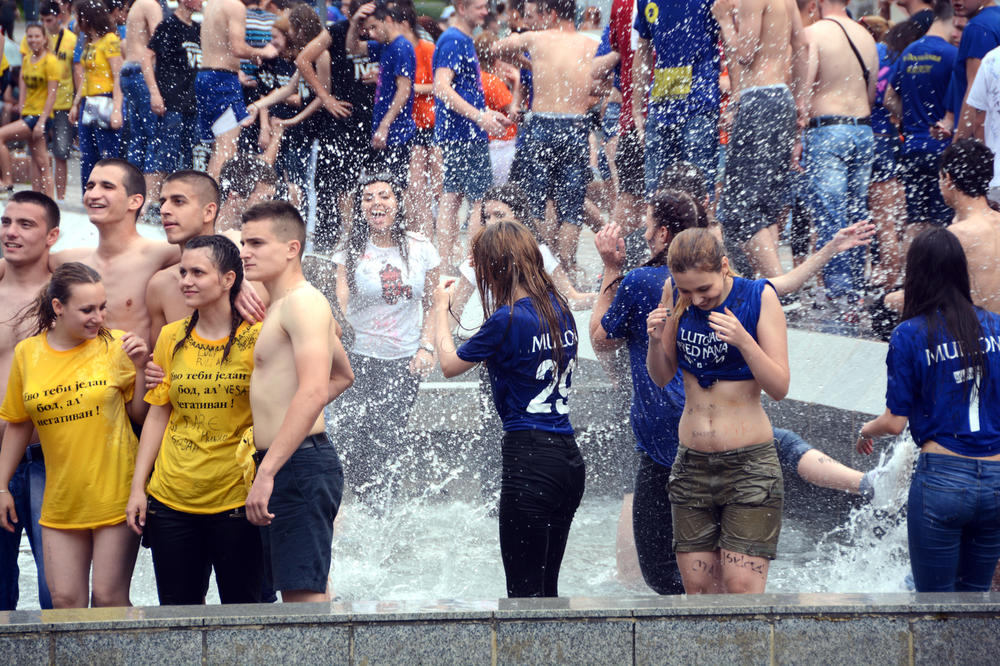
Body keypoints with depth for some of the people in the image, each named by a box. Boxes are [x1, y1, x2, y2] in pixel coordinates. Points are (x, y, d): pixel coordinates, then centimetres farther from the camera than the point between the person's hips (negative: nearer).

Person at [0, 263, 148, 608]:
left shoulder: (116, 345, -3)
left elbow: (141, 415, 1)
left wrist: (140, 368, -12)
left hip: (115, 498, -2)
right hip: (61, 502, 2)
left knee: (109, 599, -2)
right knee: (65, 602, 1)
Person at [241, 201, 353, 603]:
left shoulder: (303, 302, -12)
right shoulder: (281, 306, 20)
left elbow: (314, 391, -25)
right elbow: (343, 376, 35)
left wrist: (267, 472, -29)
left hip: (299, 463, -11)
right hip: (281, 464, 11)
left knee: (304, 593, -14)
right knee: (295, 593, 10)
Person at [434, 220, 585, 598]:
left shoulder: (508, 320, -12)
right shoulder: (560, 311, 9)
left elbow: (450, 365, 2)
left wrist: (440, 309, 16)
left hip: (529, 460, -8)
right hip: (569, 458, 8)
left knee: (524, 589, -4)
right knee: (547, 587, 14)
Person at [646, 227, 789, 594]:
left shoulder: (759, 297, -9)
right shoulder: (675, 293, 1)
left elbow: (780, 387, -11)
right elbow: (661, 377, 9)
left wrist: (743, 341, -26)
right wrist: (656, 340, -12)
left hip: (748, 464, -4)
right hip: (691, 464, 4)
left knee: (742, 590, -11)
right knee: (697, 588, 4)